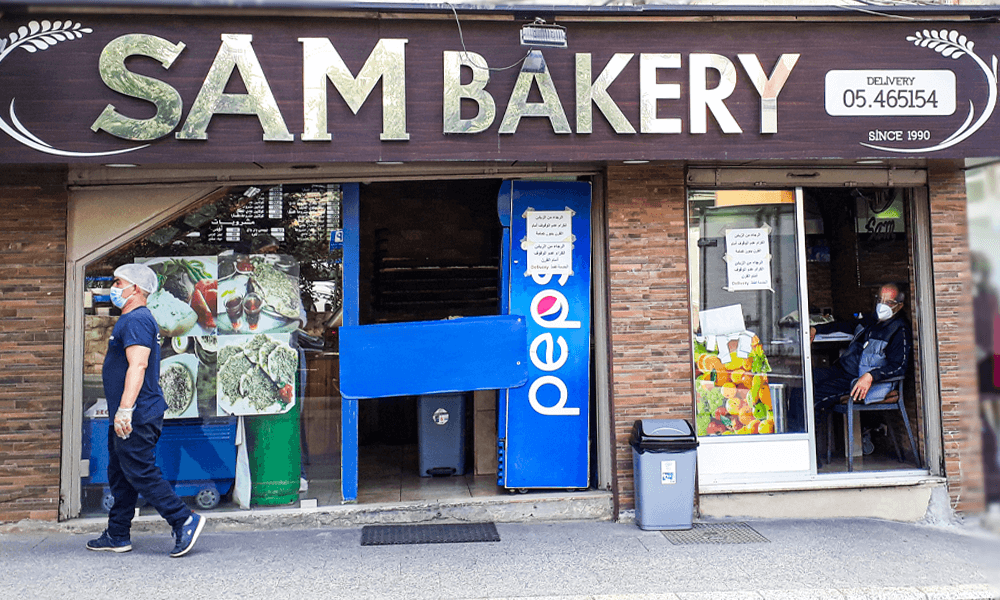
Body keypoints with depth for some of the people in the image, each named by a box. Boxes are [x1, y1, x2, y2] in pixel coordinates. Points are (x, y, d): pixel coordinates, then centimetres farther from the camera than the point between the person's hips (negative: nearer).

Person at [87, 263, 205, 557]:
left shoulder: (136, 320, -15)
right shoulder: (132, 319, 20)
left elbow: (138, 366, -26)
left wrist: (125, 408, -31)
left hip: (135, 417, -11)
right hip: (130, 418, 11)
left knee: (140, 474, -9)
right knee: (119, 475, 15)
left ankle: (185, 521, -5)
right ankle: (117, 536, 23)